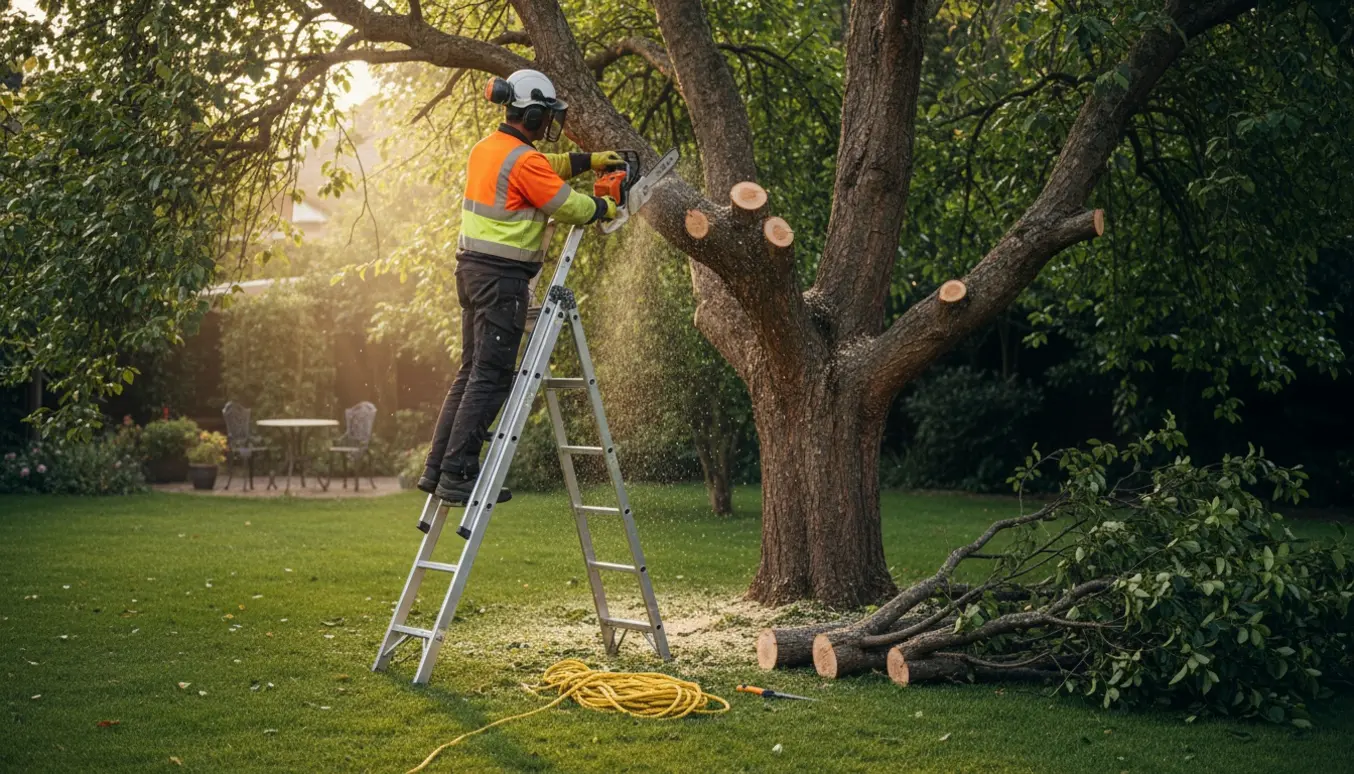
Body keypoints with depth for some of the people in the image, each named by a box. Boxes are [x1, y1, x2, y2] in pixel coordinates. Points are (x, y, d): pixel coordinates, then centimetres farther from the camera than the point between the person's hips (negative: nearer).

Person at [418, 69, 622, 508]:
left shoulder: (486, 148, 13)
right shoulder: (524, 161, -15)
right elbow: (570, 207, -9)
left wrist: (589, 161, 26)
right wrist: (604, 207, 9)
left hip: (472, 269, 10)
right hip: (502, 277, -10)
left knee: (472, 372, 13)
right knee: (491, 377, -6)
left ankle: (438, 469, 13)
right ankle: (458, 475, -7)